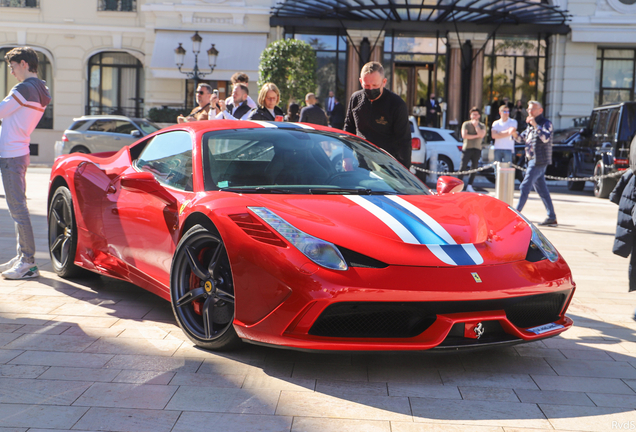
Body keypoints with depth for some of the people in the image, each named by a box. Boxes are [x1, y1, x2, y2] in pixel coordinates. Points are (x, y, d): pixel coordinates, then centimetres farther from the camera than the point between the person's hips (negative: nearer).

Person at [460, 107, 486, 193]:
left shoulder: (482, 126, 11)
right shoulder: (466, 124, 6)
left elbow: (481, 134, -9)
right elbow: (464, 135, -8)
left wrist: (476, 125, -6)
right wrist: (476, 136, -6)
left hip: (477, 149, 2)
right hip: (467, 148, -2)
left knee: (474, 168, 1)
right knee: (463, 167, -9)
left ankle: (469, 185, 7)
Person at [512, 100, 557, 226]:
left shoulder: (546, 123, -7)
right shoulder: (530, 126, 20)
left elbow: (546, 138, -24)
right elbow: (521, 139, 22)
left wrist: (535, 125, -29)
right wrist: (514, 133, 1)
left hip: (539, 161, -9)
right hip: (532, 160, 9)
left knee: (525, 187, -11)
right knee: (542, 191, 9)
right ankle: (552, 218, 11)